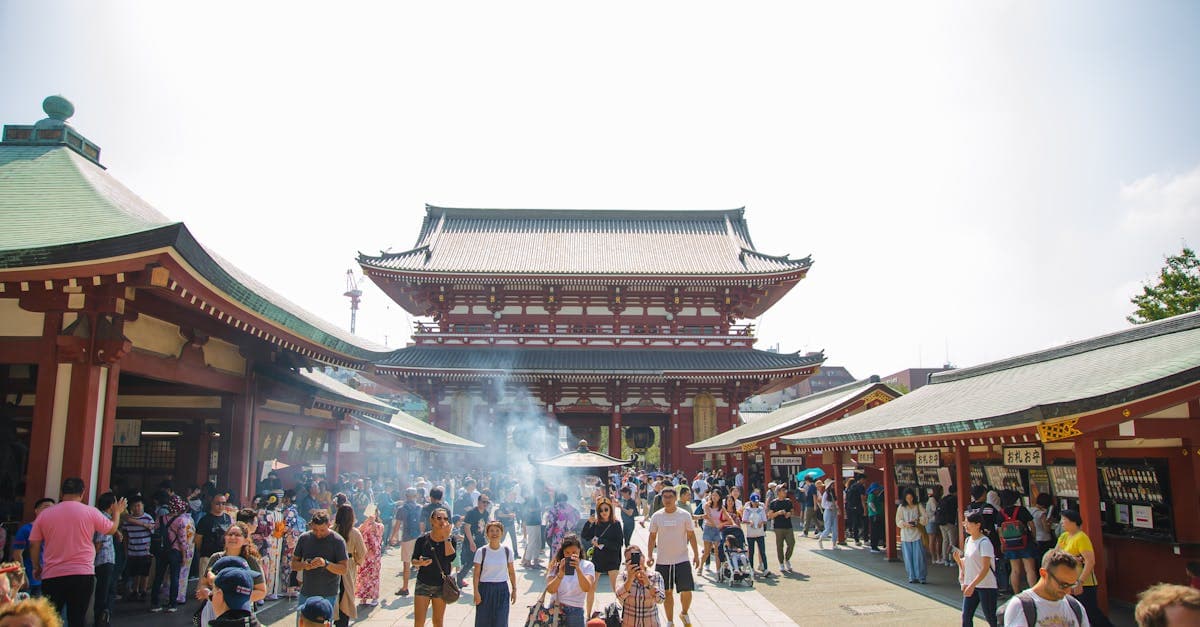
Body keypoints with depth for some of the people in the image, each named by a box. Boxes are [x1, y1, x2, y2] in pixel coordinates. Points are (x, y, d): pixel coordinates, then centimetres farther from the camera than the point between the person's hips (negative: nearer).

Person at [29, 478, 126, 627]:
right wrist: (117, 513, 29)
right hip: (82, 575, -2)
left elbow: (34, 545, 5)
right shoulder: (90, 512, -3)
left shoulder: (44, 514, 2)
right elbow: (112, 529, 10)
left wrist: (37, 567, 20)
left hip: (51, 576, 2)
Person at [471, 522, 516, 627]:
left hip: (502, 589, 1)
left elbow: (511, 572, 7)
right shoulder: (481, 552, -7)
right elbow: (476, 574, -5)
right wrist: (476, 592, -10)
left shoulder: (507, 551, -1)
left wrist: (514, 589, 6)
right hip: (485, 589, -1)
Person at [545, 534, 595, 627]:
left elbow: (586, 588, -17)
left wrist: (578, 569, -32)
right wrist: (561, 574, -25)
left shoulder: (587, 566, 0)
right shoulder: (556, 565, 5)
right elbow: (550, 590, -8)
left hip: (575, 611, -1)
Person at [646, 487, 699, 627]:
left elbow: (691, 535, 2)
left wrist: (696, 555, -2)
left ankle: (684, 613, 25)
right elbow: (652, 537, 6)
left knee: (686, 590, -5)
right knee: (668, 592, 9)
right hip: (662, 561, 1)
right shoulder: (656, 516, 0)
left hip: (682, 560, -1)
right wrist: (650, 555, -3)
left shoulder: (685, 515, -3)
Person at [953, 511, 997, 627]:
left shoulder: (984, 543, -16)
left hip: (986, 586, -7)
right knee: (966, 617, 4)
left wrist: (972, 585, -27)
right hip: (970, 586, 7)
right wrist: (958, 559, -3)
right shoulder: (968, 540, 9)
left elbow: (985, 568, -21)